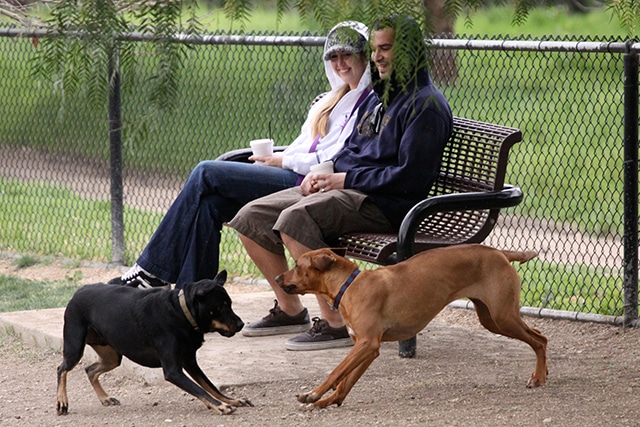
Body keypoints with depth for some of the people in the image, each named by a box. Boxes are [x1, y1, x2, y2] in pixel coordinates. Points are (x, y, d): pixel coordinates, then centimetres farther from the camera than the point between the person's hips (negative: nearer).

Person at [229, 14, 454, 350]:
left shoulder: (425, 105, -10)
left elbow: (410, 177, -19)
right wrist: (319, 173, 7)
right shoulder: (377, 96, 21)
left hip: (384, 205, -10)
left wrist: (346, 179, -15)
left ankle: (333, 324, -31)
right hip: (341, 187, 10)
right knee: (251, 218, 2)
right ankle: (289, 309, 14)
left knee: (294, 218, -34)